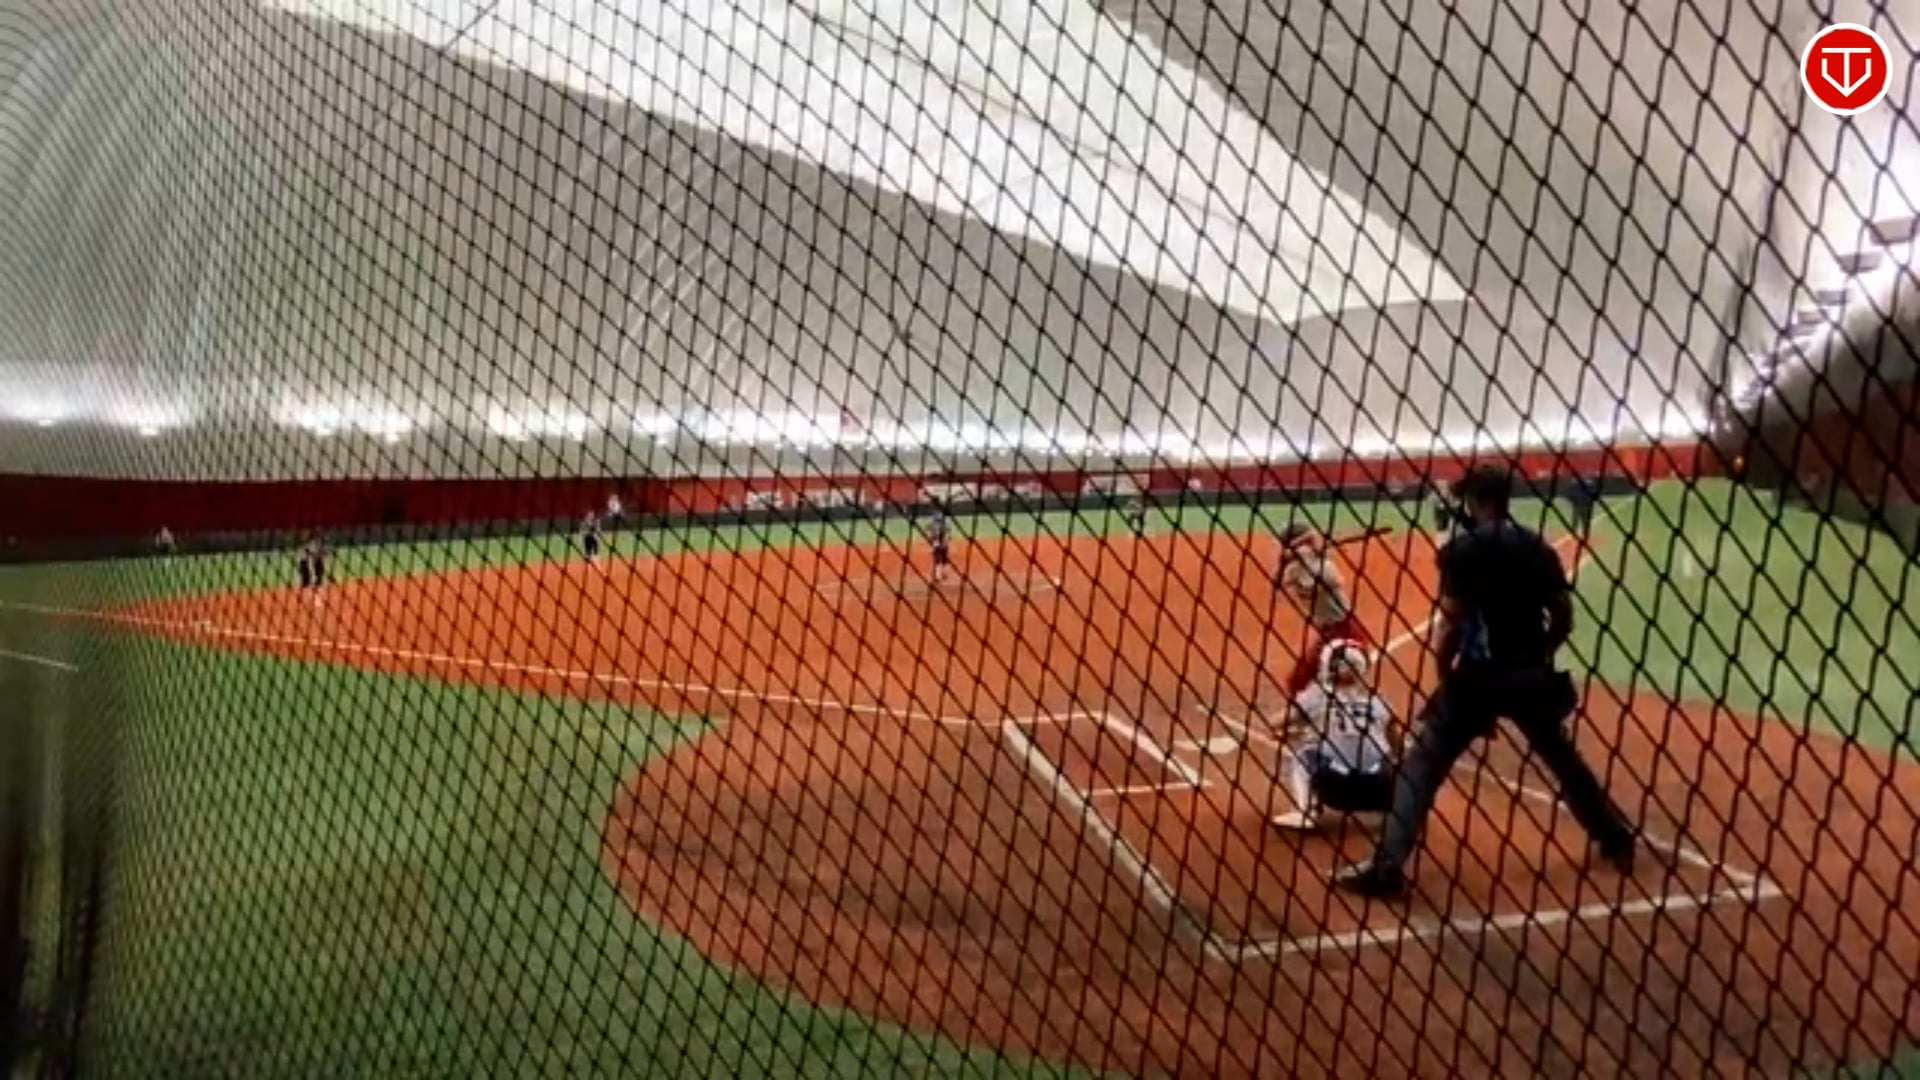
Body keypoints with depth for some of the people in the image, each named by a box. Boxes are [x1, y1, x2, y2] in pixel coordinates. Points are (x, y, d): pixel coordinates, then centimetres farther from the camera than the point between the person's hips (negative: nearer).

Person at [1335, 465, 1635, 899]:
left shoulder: (1463, 549, -8)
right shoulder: (1537, 547, 9)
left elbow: (1452, 623, -14)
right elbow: (1563, 618, 9)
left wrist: (1444, 671, -1)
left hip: (1478, 676, -5)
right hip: (1531, 676, 6)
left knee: (1420, 766, -2)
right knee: (1564, 759, 26)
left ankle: (1386, 867, -11)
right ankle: (1617, 841, 37)